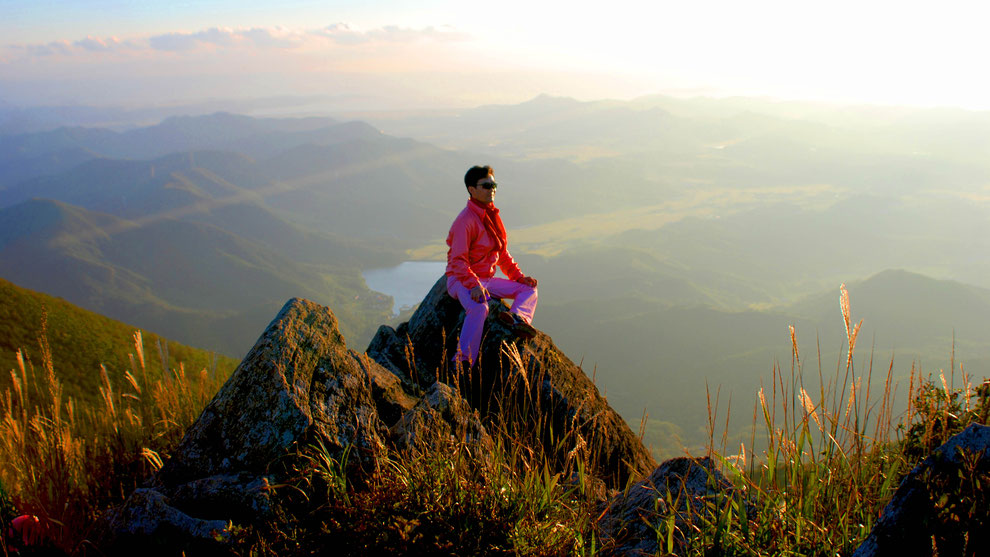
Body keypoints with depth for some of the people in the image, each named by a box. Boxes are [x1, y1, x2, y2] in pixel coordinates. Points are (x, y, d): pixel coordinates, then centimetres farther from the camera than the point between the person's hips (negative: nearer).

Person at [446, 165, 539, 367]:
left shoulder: (492, 215, 12)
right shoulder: (466, 220, -15)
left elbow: (502, 253, 21)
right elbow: (458, 261, -21)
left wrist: (519, 276, 11)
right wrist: (473, 286, -33)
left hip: (487, 279, 9)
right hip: (461, 280, -9)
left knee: (529, 288, 5)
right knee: (479, 308, -38)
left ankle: (518, 317, -26)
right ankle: (463, 362, -36)